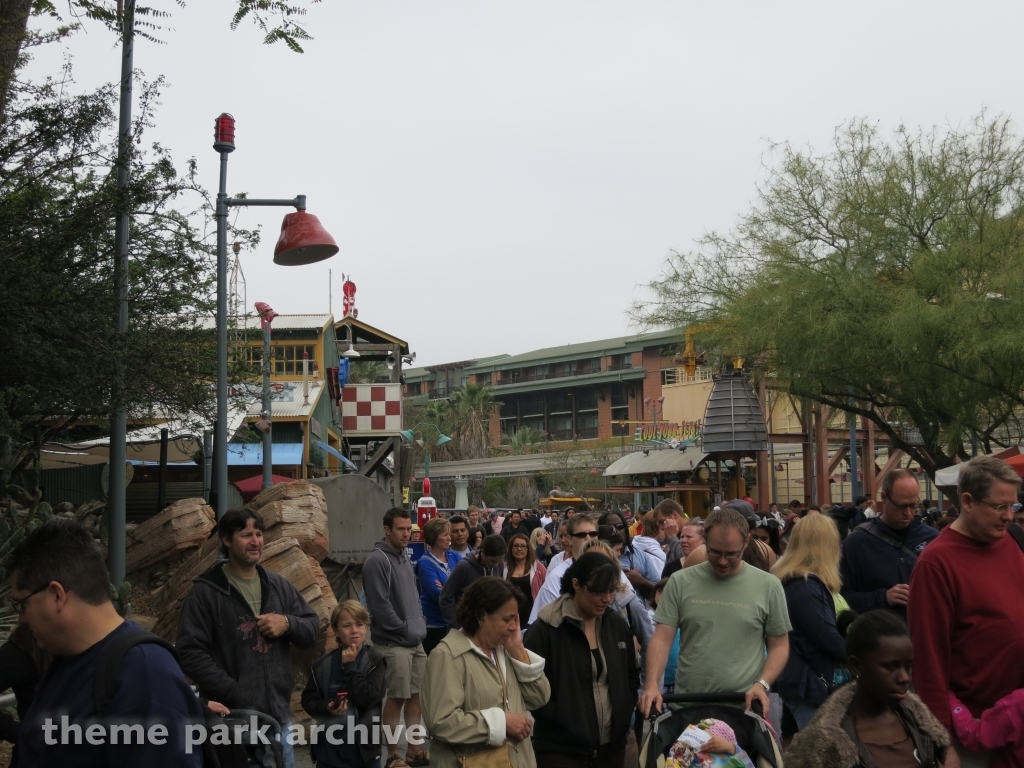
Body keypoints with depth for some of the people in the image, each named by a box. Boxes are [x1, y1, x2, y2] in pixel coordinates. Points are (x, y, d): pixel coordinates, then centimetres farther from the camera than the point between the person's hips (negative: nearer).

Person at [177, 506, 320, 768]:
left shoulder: (278, 585, 11)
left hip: (278, 713, 5)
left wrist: (288, 623, -8)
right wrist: (232, 692, -19)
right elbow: (191, 652, -12)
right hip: (232, 716, -5)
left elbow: (313, 630, 15)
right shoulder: (206, 591, -6)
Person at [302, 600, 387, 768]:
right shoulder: (322, 665, 0)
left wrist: (350, 666, -15)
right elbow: (308, 699, 4)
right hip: (329, 745, 2)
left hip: (363, 744, -2)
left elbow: (369, 698, -18)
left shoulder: (375, 662, -7)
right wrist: (327, 707, -16)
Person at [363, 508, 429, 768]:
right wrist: (405, 630, -14)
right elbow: (380, 606, -20)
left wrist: (420, 625, 8)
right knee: (397, 697, -3)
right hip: (394, 642, -8)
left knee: (415, 695, 12)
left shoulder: (404, 557, 13)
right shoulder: (377, 561, -15)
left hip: (415, 640, 8)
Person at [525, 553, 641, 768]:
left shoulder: (617, 625, 7)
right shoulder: (546, 629, -11)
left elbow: (632, 675, 19)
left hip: (612, 746, 5)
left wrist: (623, 714, 6)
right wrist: (563, 721, -14)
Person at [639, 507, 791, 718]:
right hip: (686, 704, 1)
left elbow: (779, 645, 5)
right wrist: (652, 684, -16)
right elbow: (662, 639, -1)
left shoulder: (768, 586, 0)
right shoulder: (681, 582, 1)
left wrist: (762, 684, -11)